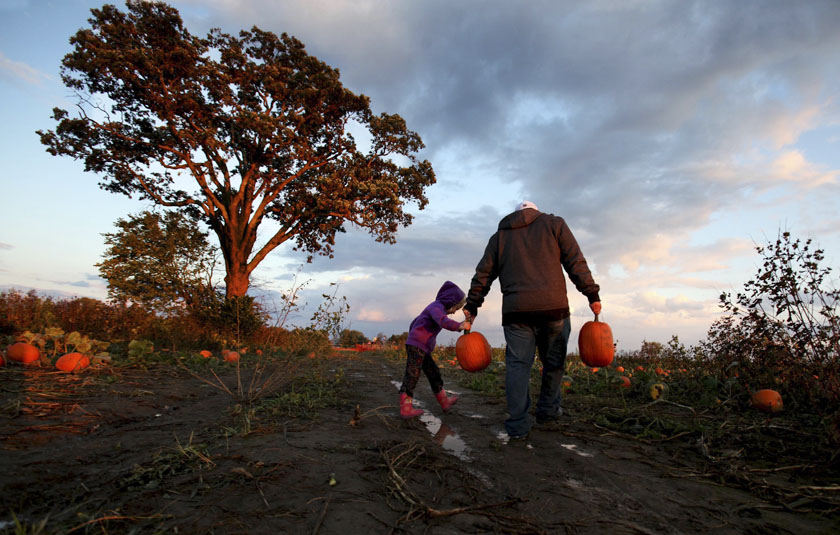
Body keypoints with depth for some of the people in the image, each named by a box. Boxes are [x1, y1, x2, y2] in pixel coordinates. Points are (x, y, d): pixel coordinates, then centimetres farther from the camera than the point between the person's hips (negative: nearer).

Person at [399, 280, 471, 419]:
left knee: (433, 372, 14)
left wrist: (412, 339, 35)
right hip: (416, 346, -10)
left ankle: (444, 402, 23)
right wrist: (459, 326, -46)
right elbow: (442, 320, -35)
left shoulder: (433, 308, 21)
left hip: (422, 349, 10)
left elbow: (414, 322, 29)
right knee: (411, 376, -7)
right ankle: (406, 409, -2)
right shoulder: (437, 306, -11)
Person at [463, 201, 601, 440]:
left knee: (517, 364, 4)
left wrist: (471, 306, 20)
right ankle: (548, 414, 23)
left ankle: (517, 425, 3)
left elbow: (483, 274, 16)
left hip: (515, 311, 1)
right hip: (553, 306, -1)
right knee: (554, 363, 14)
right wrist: (592, 295, 7)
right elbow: (576, 262, 6)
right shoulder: (554, 223, 16)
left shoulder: (499, 236, 20)